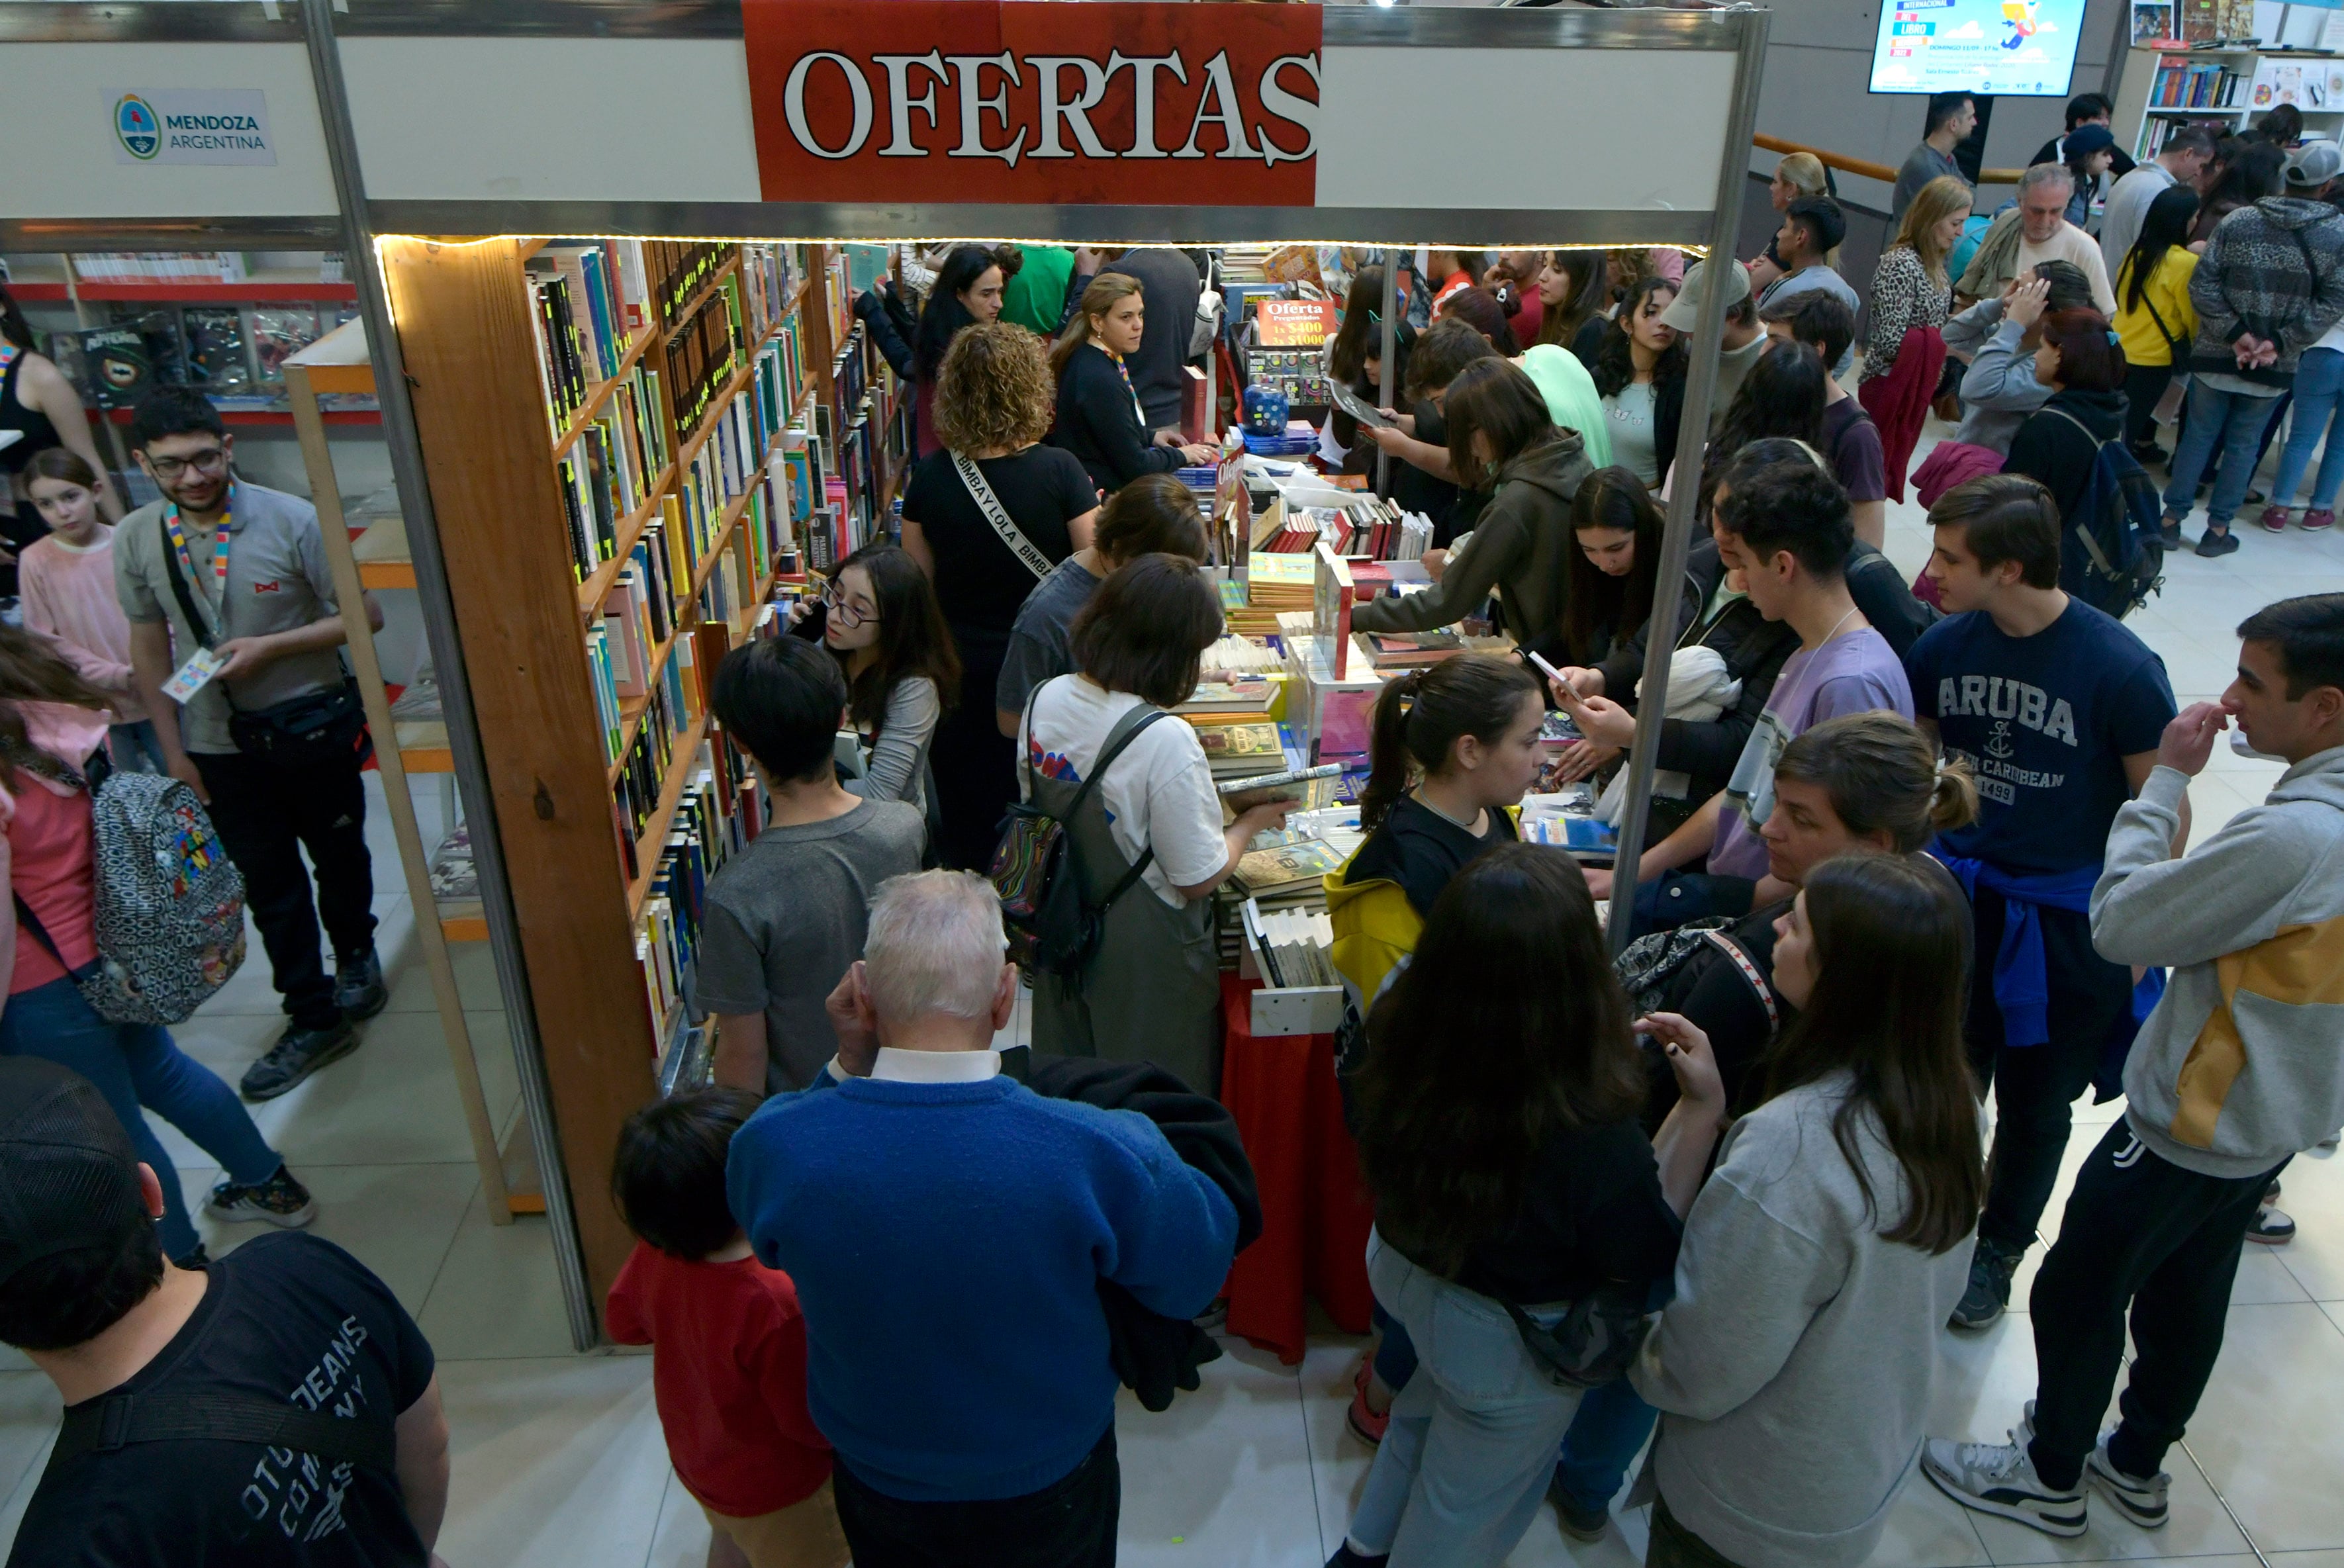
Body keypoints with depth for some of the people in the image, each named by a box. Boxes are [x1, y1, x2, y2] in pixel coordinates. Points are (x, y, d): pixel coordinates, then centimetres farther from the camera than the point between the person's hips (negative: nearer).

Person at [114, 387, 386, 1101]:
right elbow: (149, 648, 4)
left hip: (311, 727, -2)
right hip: (218, 745, 2)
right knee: (267, 883, 7)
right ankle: (315, 1018, 20)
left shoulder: (292, 520, -17)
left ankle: (356, 956, 47)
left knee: (340, 856, 19)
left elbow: (365, 614, -12)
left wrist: (269, 647, -22)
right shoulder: (135, 540, -6)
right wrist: (173, 750, 4)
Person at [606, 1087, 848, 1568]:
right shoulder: (774, 1302, -44)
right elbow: (814, 1424, -30)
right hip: (775, 1491, -6)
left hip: (696, 1460, 6)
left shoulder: (654, 1253, -23)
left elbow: (622, 1322, -1)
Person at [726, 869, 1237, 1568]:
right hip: (1051, 1495, -1)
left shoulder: (771, 1148, -30)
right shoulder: (1099, 1154, -36)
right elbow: (1197, 1275, -16)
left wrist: (847, 1066, -14)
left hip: (878, 1488, 1)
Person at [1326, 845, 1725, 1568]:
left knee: (1432, 1405, 36)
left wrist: (1599, 1053, -4)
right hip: (1508, 1344, -5)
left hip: (1399, 1268, 5)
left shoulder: (1406, 1039, -27)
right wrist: (1703, 1109, -21)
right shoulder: (1593, 1137, -40)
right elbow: (1645, 1261, -19)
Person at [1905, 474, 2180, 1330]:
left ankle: (1997, 1250, 38)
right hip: (1958, 898, 3)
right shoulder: (1946, 644, -7)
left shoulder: (2122, 671, -19)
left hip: (2068, 928, -3)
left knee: (2034, 1105, 15)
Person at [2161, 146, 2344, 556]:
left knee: (2198, 435, 11)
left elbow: (2202, 283, -9)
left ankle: (2172, 519, 14)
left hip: (2215, 355, 0)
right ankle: (2217, 529, 16)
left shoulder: (2238, 221, -5)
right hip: (2274, 368, 0)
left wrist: (2234, 332, -7)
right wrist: (2279, 343, -9)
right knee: (2243, 445, 11)